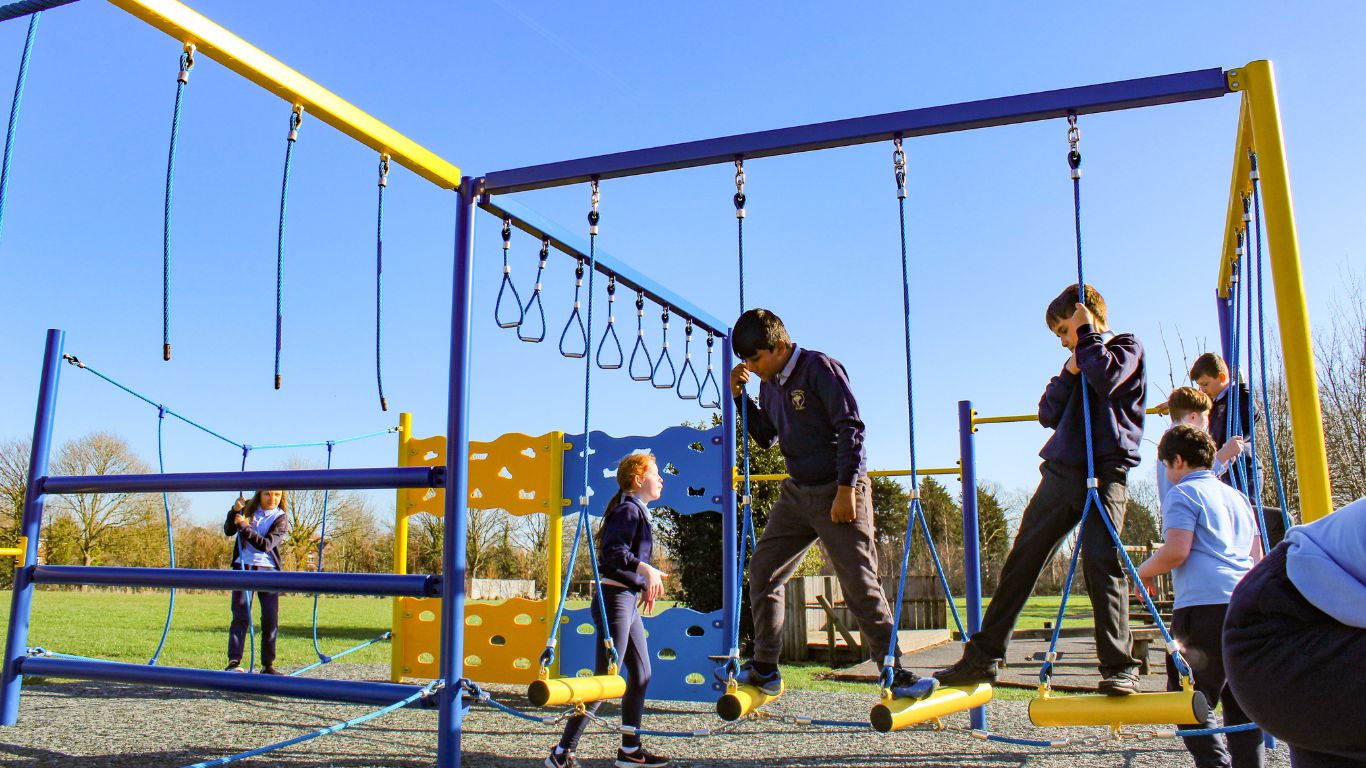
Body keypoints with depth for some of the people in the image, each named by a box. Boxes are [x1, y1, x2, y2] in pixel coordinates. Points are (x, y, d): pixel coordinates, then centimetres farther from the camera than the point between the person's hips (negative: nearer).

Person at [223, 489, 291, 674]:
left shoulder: (281, 517, -2)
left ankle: (268, 665, 10)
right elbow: (228, 531, 1)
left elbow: (266, 544, -15)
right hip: (242, 567, 0)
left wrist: (245, 527, -23)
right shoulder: (248, 508, 6)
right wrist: (235, 511, -14)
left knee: (270, 620, 1)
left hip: (268, 570, 0)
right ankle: (233, 662, -12)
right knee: (241, 617, -9)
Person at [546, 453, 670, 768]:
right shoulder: (629, 509, -13)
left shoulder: (638, 511, 17)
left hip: (628, 600, 10)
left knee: (641, 676, 13)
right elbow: (613, 550, -27)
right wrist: (645, 569, -38)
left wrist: (644, 586, 29)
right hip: (615, 600, -10)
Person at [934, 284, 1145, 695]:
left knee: (1101, 561, -15)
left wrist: (1086, 331, -2)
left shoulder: (1127, 348, 8)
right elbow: (1048, 414, 15)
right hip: (1061, 471, 6)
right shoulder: (1080, 360, 26)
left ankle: (1120, 667, -4)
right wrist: (1069, 373, 1)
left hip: (1106, 472, -6)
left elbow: (1107, 378, -15)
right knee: (1022, 558, 2)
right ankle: (983, 654, 5)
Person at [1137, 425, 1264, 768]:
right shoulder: (1238, 497, 23)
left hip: (1205, 605, -8)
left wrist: (1144, 571, 4)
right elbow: (1257, 558, 24)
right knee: (1242, 702, 12)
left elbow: (1176, 551, -12)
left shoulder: (1182, 494, -1)